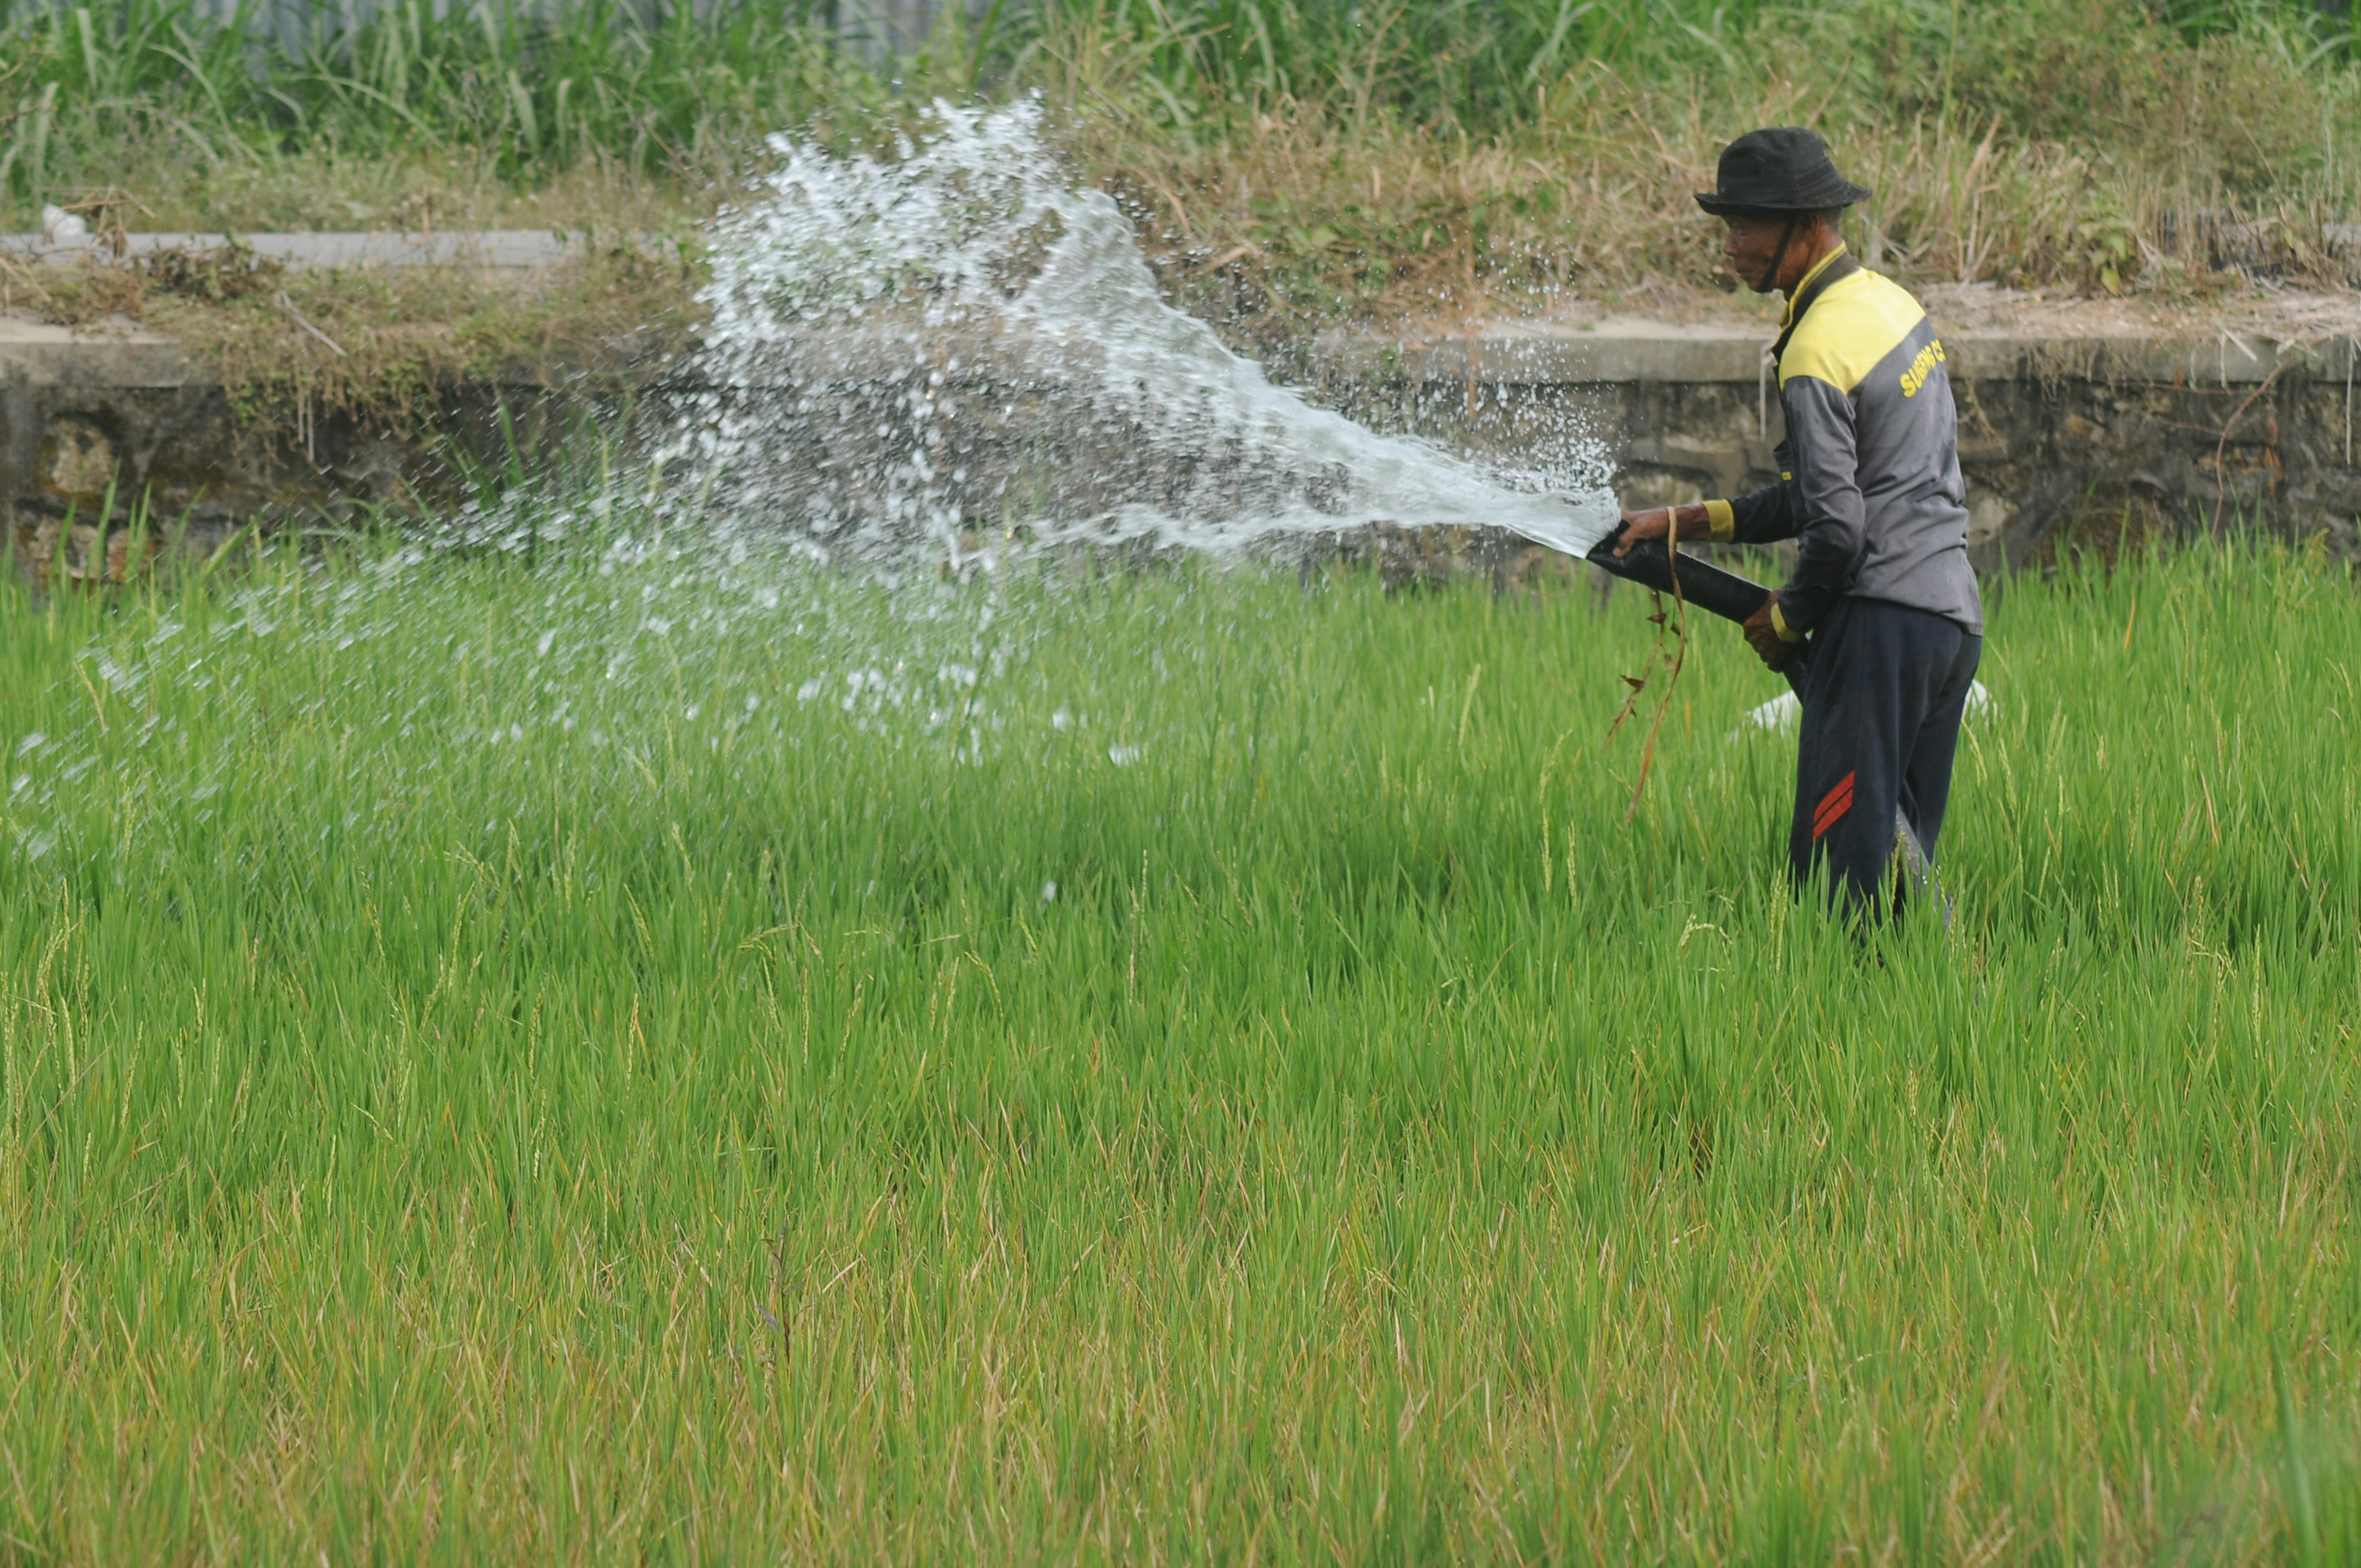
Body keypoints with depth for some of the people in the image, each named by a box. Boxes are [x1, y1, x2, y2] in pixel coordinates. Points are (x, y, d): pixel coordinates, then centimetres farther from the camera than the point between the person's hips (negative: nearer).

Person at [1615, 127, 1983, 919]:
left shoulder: (1818, 355, -15)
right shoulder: (1892, 303, 14)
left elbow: (1837, 527, -20)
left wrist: (1786, 619, -1)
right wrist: (1691, 522, 18)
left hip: (1881, 622, -10)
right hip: (1952, 616, 10)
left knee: (1838, 869, -8)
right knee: (1899, 861, 12)